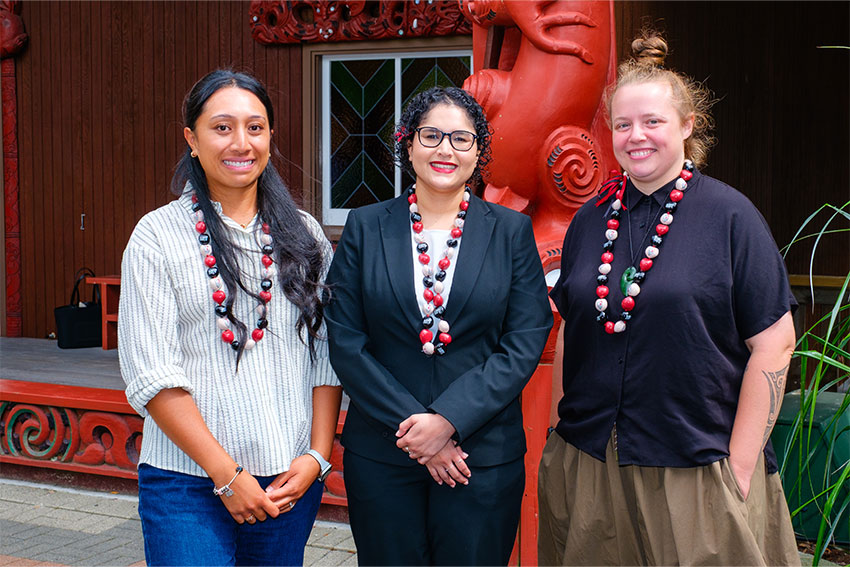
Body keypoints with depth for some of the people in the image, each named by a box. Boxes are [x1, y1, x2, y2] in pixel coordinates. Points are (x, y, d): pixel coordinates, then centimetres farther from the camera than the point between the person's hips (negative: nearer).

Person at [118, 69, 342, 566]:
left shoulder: (304, 236, 7)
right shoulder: (158, 236, -3)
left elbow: (327, 354, 7)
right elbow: (151, 375, -8)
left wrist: (317, 456, -3)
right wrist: (227, 474, -11)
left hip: (292, 481, 3)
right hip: (187, 483, -3)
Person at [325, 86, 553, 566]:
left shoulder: (512, 231, 3)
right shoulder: (365, 228, 4)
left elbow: (525, 343, -4)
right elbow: (345, 342, -1)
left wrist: (448, 420, -14)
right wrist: (410, 422, -11)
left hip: (484, 456, 0)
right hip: (381, 454, 1)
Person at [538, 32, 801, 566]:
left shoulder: (730, 215, -6)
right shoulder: (592, 219, 7)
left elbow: (774, 345, -8)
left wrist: (739, 467, -9)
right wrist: (563, 438, 9)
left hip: (693, 473, -4)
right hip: (588, 464, 4)